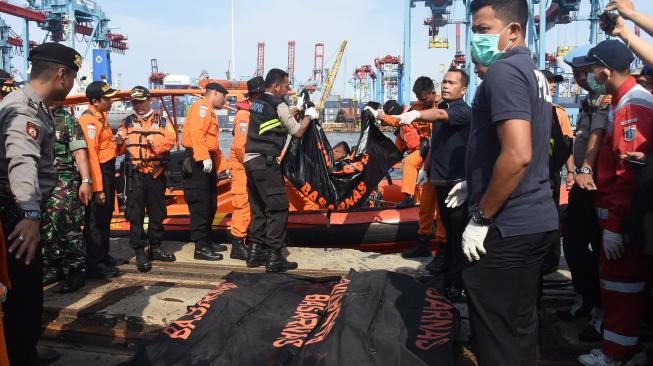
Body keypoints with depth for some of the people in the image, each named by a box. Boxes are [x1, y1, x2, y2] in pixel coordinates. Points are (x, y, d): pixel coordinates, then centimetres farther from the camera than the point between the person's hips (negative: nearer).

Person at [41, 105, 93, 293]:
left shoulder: (67, 119, 3)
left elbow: (79, 151, -3)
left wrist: (86, 181, -11)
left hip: (63, 182, -4)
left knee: (66, 226, -7)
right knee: (43, 229, 10)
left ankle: (75, 272, 3)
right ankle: (51, 269, 23)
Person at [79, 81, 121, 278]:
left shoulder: (101, 116, 13)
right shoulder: (88, 120, -17)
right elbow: (90, 155, -24)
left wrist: (115, 142, -1)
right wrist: (98, 188, -26)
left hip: (108, 171, 10)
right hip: (97, 173, -10)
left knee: (106, 217, 18)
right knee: (96, 220, -3)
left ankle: (103, 256, 31)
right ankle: (94, 265, 5)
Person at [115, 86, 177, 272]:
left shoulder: (161, 121, 10)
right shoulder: (127, 122, 11)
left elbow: (170, 139, -6)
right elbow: (121, 147, 5)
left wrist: (155, 141, -21)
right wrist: (119, 141, -16)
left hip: (156, 173, 1)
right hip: (134, 173, -1)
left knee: (157, 212, 10)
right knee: (136, 214, -3)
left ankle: (155, 248, 24)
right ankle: (140, 252, 3)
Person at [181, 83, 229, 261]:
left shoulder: (210, 112, 25)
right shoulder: (202, 106, -6)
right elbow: (196, 131, -23)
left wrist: (223, 166, 25)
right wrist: (204, 157, -29)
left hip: (208, 162, 10)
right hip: (198, 162, -10)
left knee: (211, 204, 15)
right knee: (200, 205, -7)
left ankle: (207, 241, 25)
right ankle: (201, 247, -3)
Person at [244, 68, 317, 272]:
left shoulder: (257, 103, 16)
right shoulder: (278, 105, -9)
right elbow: (297, 132, -3)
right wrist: (309, 116, 12)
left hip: (250, 161, 9)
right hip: (266, 163, -9)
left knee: (259, 208, 15)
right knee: (278, 208, -4)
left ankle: (255, 253, 20)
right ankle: (274, 258, -3)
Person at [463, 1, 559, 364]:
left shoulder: (503, 70, -15)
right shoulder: (536, 74, 15)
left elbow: (517, 154, -26)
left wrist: (481, 218, -17)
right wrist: (473, 186, 23)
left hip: (507, 227, -9)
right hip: (538, 219, 10)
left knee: (498, 335, 2)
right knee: (522, 323, 20)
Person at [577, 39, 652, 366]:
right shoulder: (623, 102, 15)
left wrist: (615, 224, -23)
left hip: (624, 218, -10)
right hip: (618, 213, 10)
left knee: (621, 282, 1)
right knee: (617, 279, 17)